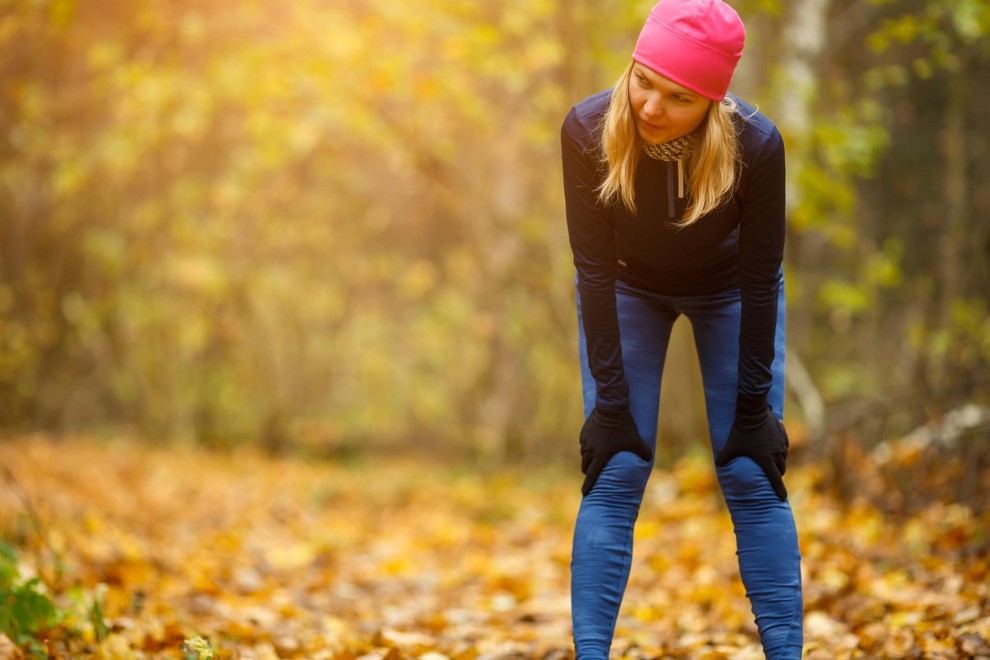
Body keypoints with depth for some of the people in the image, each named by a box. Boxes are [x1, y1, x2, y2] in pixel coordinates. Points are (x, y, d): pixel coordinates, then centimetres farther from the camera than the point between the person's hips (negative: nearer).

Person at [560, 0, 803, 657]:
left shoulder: (754, 145, -34)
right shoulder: (588, 130, -32)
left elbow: (760, 281, -22)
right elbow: (596, 270, -24)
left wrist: (753, 407, -18)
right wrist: (611, 402, -22)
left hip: (727, 290, 0)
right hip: (630, 289, 1)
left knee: (752, 475, -5)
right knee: (615, 474, -8)